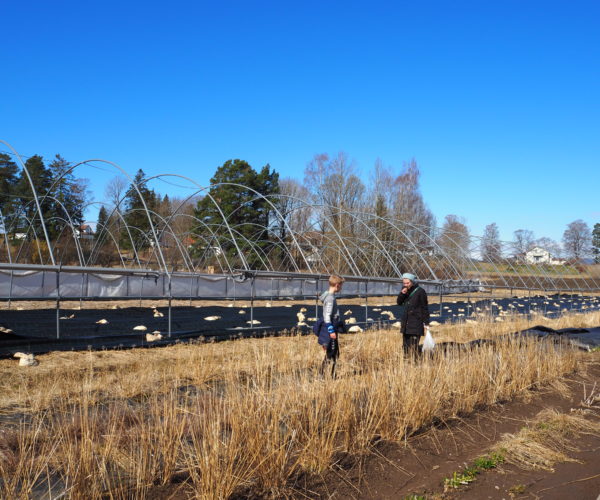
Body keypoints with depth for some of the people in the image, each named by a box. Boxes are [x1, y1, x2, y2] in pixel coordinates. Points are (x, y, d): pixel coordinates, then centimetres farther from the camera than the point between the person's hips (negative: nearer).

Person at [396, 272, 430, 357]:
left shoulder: (420, 292, -8)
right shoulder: (405, 290, 10)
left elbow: (424, 308, -6)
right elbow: (399, 302, 9)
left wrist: (426, 323, -7)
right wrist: (402, 294, -10)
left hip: (416, 322, -6)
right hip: (406, 322, 7)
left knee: (413, 344, -12)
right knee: (405, 344, 9)